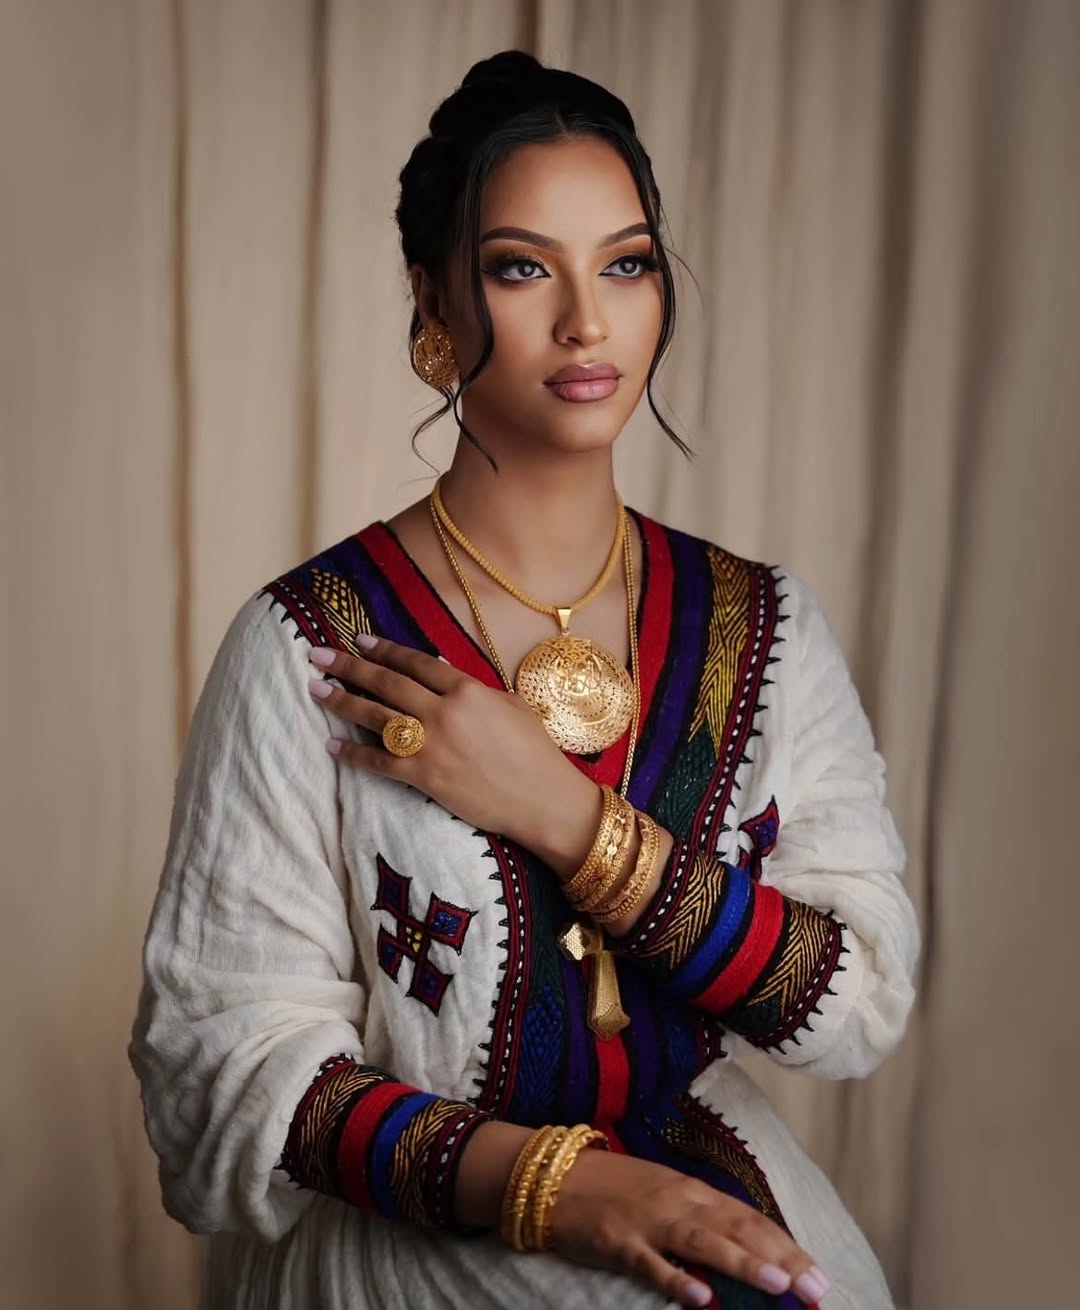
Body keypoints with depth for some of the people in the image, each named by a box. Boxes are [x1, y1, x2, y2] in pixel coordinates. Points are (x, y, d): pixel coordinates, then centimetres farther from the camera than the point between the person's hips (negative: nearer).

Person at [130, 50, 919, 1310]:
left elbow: (860, 1003, -6)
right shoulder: (306, 649, -9)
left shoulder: (761, 626, 2)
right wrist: (549, 1183, -23)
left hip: (715, 1203, 4)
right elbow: (226, 1053, -10)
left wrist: (563, 816, -17)